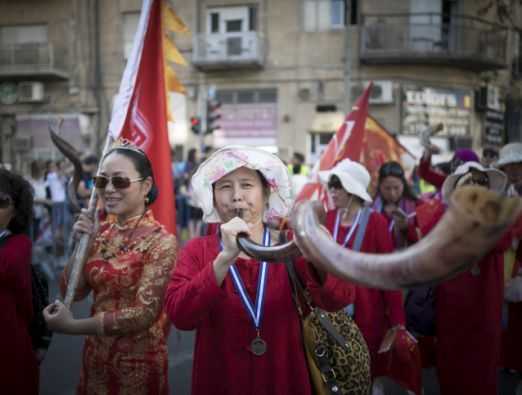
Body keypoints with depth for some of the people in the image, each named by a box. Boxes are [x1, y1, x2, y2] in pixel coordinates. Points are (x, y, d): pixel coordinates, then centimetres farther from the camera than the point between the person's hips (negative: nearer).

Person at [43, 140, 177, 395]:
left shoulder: (161, 241, -18)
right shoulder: (101, 231, 0)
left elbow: (144, 313, -22)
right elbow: (73, 293, 1)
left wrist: (72, 326, -21)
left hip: (138, 363, -5)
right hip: (95, 357, 5)